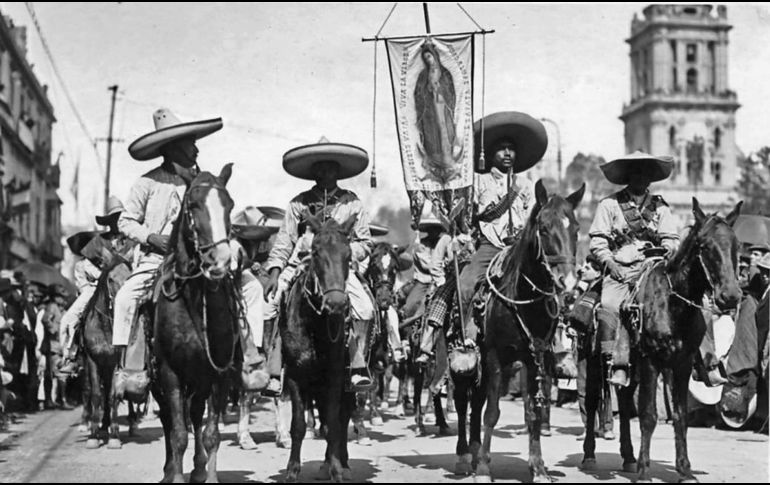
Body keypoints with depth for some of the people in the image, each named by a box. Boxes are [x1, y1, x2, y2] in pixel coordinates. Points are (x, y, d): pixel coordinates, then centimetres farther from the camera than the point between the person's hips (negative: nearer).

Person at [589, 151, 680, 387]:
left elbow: (671, 239, 16)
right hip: (618, 268, -1)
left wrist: (669, 248, -6)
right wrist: (609, 262, -8)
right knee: (608, 307, -27)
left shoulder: (660, 207, 18)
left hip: (652, 267, 1)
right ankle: (612, 360, -25)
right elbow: (597, 241, 6)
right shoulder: (609, 205, 10)